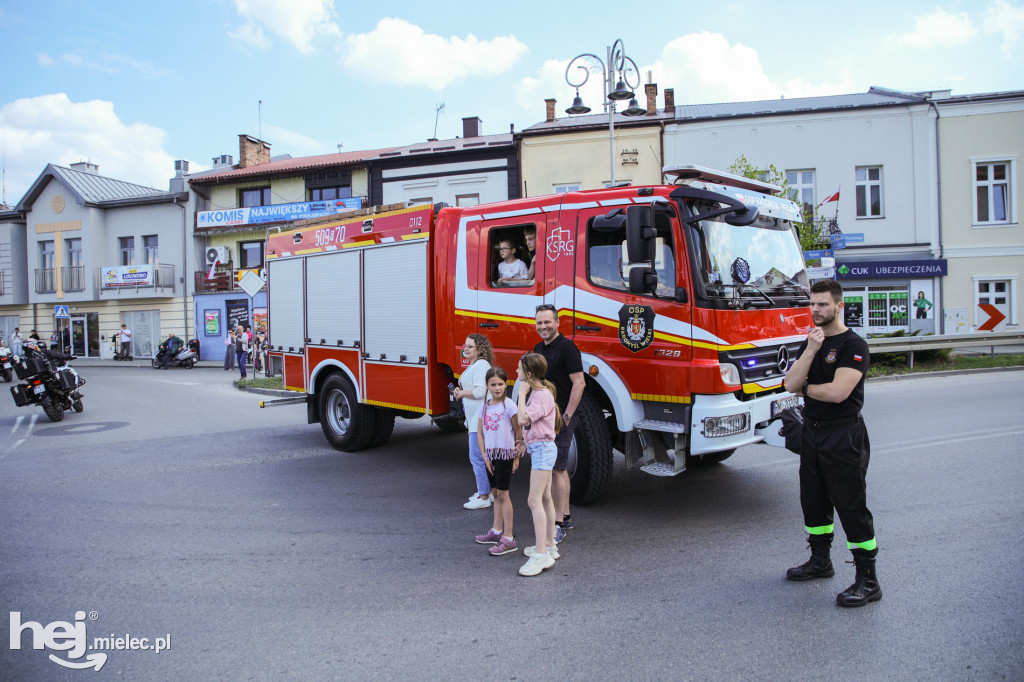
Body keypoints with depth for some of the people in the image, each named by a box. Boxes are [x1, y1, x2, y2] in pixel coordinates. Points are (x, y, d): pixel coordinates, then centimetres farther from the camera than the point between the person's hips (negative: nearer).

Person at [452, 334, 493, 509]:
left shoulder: (481, 365, -15)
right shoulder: (473, 365, 18)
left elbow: (479, 392, -24)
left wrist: (461, 393, -9)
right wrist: (460, 390, 10)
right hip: (474, 418, 11)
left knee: (477, 457, -8)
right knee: (480, 456, 17)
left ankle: (484, 497, -1)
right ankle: (486, 491, 26)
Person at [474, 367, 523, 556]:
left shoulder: (509, 406, -10)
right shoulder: (485, 407, 7)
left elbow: (519, 433, -8)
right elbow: (480, 434, 9)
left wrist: (516, 458, -8)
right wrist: (485, 457, 1)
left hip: (505, 454, -6)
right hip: (490, 455, 6)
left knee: (503, 494, -5)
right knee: (496, 493, 15)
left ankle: (509, 539, -1)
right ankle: (496, 531, 27)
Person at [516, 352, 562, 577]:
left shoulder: (542, 395, -19)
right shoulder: (535, 392, 12)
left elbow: (523, 419, -29)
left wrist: (522, 393, -19)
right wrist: (527, 441, 13)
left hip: (543, 449, -11)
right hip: (539, 448, 11)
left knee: (534, 500, -13)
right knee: (545, 499, 16)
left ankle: (541, 554, -12)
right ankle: (550, 545, 26)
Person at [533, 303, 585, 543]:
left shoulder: (566, 347, -13)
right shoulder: (538, 349, 14)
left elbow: (579, 383, -17)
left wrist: (566, 416, -19)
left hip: (561, 417, -9)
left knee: (556, 469, -7)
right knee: (557, 468, 15)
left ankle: (559, 524, -1)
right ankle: (565, 515, 25)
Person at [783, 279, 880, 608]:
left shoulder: (854, 345, -13)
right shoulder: (810, 341, 10)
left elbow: (837, 392, -25)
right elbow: (790, 383, -4)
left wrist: (805, 388, -7)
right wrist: (810, 350, -15)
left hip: (843, 436, -8)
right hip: (811, 430, 8)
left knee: (851, 505, -3)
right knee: (813, 499, 17)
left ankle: (868, 581, 6)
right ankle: (821, 561, 34)